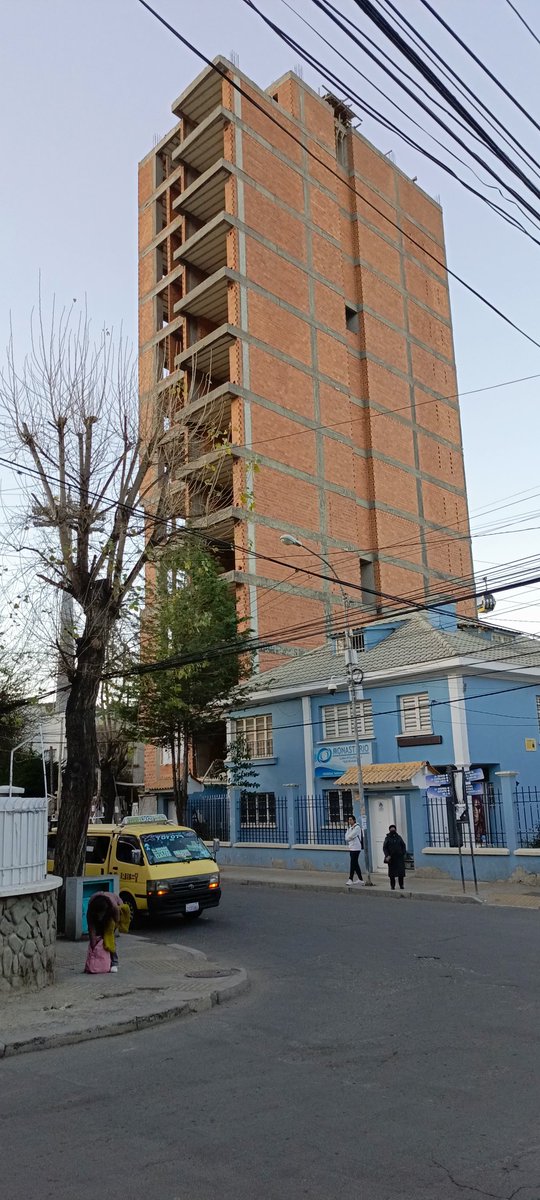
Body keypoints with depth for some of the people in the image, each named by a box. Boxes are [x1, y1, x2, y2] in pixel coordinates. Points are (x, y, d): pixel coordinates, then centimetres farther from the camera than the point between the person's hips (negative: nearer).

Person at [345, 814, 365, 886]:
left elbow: (351, 836, -16)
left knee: (353, 863, -11)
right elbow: (346, 836, 8)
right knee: (355, 864, 11)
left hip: (356, 847, -9)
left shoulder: (357, 827, -10)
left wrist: (347, 839, 1)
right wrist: (348, 840, -10)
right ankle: (360, 879, 17)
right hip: (351, 847, 9)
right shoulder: (349, 827, 16)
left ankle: (351, 879, -13)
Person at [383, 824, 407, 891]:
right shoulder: (387, 838, 2)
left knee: (401, 873, -3)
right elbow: (384, 848, -1)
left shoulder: (399, 838, 8)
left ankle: (401, 886, 8)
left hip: (400, 858, 1)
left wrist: (403, 854, 0)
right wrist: (387, 856, -13)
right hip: (391, 858, -1)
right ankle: (393, 886, 11)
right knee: (392, 874, 3)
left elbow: (403, 846, 13)